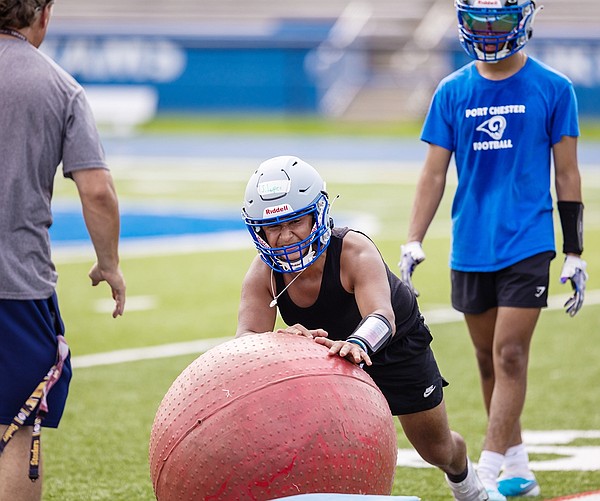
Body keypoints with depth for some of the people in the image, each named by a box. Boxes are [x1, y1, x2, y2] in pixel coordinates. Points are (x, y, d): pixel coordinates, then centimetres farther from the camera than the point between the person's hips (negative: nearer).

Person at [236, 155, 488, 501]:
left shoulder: (355, 253, -40)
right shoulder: (264, 274, -27)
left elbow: (382, 316, -55)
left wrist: (357, 343, -79)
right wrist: (283, 340, -62)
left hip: (396, 346, -2)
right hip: (331, 350, 2)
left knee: (438, 449, 15)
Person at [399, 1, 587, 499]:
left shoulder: (551, 90, -2)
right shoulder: (452, 93, 5)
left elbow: (567, 176, 2)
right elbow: (434, 174, 7)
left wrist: (575, 255, 0)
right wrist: (413, 244, -3)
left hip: (527, 246, -4)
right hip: (470, 249, 4)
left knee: (510, 357, -9)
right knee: (489, 360, 11)